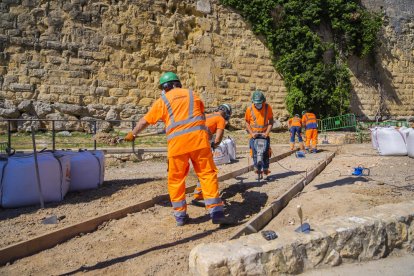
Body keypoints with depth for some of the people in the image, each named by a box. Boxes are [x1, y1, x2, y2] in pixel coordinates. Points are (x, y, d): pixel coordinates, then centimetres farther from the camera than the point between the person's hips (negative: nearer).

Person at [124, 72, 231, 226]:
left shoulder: (162, 101, 14)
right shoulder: (192, 94, 20)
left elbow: (145, 121, 22)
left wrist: (132, 134, 38)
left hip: (177, 142, -1)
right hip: (198, 138, 1)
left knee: (176, 179, 11)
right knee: (207, 174, 4)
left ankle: (180, 215, 16)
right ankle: (216, 212, 0)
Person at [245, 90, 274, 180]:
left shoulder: (268, 108, -6)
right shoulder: (249, 109, -6)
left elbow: (271, 122, -1)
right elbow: (247, 123, 3)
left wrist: (267, 133, -12)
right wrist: (252, 133, -9)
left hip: (264, 134, 0)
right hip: (254, 135, 0)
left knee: (266, 153, -1)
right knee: (255, 153, 0)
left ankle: (266, 171, 11)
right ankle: (258, 171, 11)